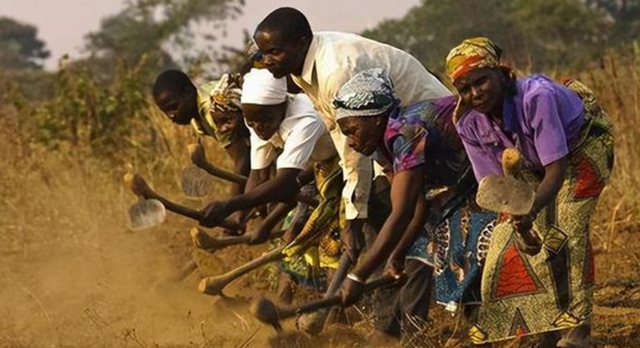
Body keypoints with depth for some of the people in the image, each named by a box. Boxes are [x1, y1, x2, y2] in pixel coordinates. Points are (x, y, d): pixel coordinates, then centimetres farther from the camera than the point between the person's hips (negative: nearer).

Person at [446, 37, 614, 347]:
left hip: (583, 145, -5)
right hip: (530, 162, 5)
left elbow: (556, 170, -43)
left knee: (567, 227, -21)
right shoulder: (469, 124, -23)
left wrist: (532, 210, -60)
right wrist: (516, 215, -31)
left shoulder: (536, 97, -41)